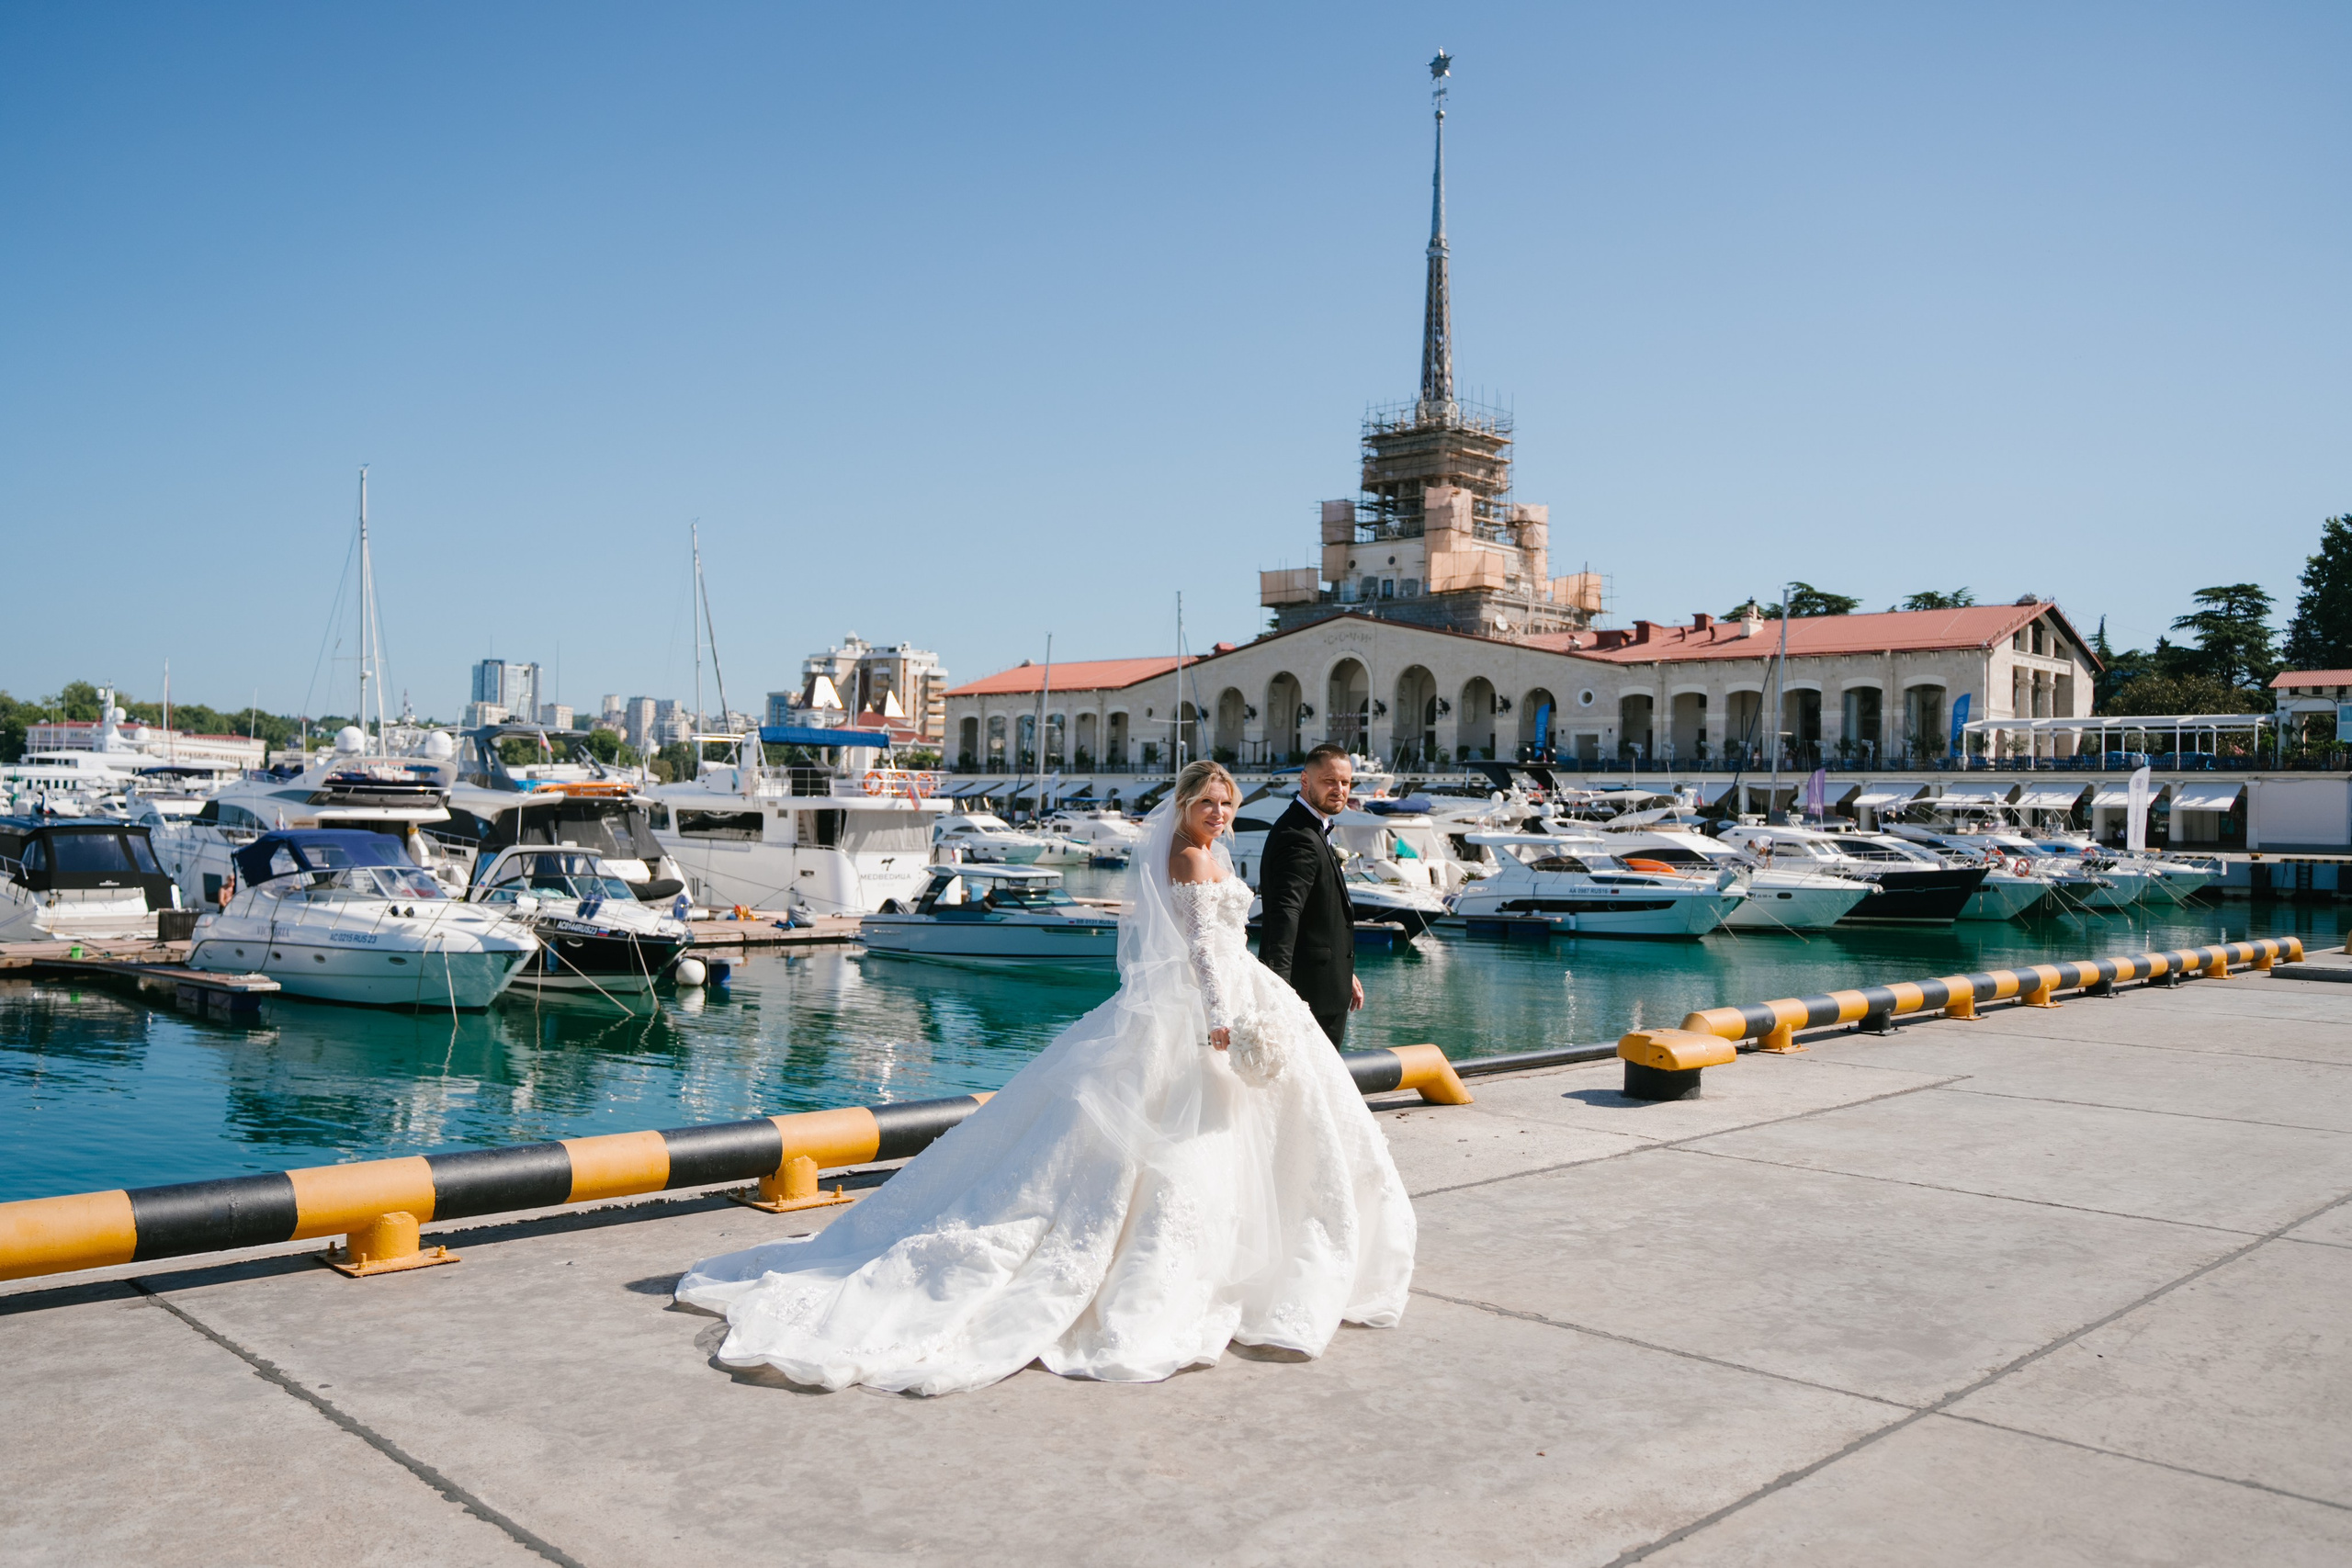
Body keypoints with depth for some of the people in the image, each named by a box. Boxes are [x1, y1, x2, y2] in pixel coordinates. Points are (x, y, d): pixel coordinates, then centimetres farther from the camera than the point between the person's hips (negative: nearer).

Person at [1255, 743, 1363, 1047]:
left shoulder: (1313, 831, 15)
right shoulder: (1299, 839, -20)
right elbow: (1285, 911, -33)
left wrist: (1345, 974, 28)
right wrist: (1280, 981, -44)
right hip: (1312, 989, -11)